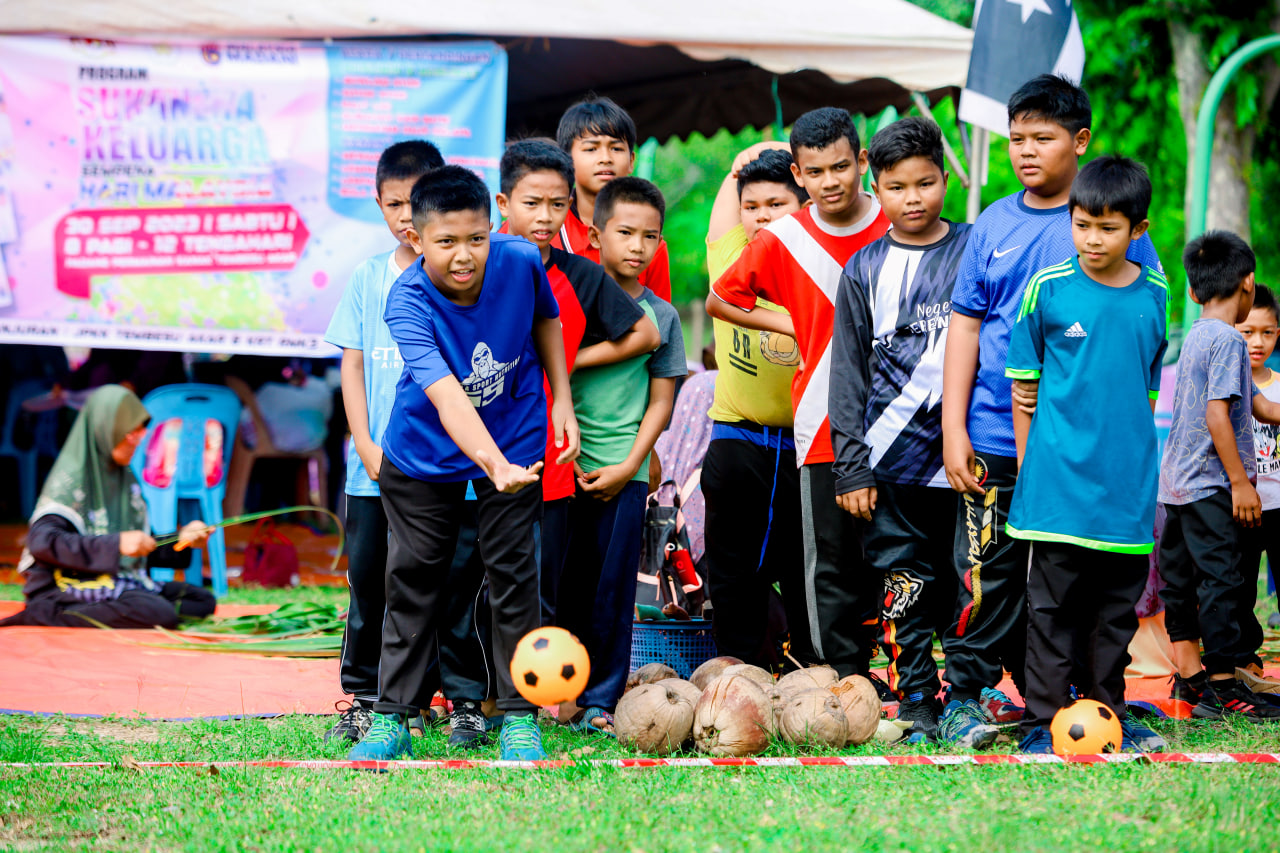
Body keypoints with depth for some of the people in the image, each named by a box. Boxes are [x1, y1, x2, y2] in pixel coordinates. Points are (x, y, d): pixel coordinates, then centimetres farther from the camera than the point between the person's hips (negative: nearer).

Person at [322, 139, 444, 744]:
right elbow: (352, 365, 8)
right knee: (368, 576, 4)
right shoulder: (368, 277, 9)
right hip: (375, 462, 3)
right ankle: (363, 699, 12)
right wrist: (366, 445, -1)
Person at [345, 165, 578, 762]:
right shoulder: (407, 303, -30)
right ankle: (392, 718, 15)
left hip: (515, 442, 2)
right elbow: (446, 395, -44)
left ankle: (519, 718, 10)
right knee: (412, 579, 5)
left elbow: (545, 317, 5)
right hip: (422, 458, -1)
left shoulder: (521, 261, -20)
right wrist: (492, 463, -58)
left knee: (512, 575, 0)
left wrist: (561, 400, 3)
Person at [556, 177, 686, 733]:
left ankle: (599, 700, 9)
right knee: (560, 582, 1)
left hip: (622, 472, 1)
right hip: (563, 466, -1)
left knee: (612, 587, 2)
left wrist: (629, 466, -3)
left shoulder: (660, 316, 7)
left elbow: (661, 402, 8)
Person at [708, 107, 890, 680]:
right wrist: (794, 326, 3)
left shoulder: (899, 226, -3)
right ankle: (844, 681, 6)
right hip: (823, 424, 0)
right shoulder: (781, 241, -2)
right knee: (832, 562, 1)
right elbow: (719, 301, 12)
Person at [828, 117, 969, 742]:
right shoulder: (864, 269, 8)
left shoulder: (973, 252, 5)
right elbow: (848, 373, 8)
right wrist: (851, 467, 2)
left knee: (964, 580, -1)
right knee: (903, 581, 1)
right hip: (891, 454, 1)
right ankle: (913, 703, 7)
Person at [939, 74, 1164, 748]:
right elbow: (965, 326, 10)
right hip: (995, 437, 1)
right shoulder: (993, 225, 8)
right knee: (990, 574, -1)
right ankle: (967, 697, 7)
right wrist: (953, 430, 3)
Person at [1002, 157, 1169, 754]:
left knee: (1117, 608, 10)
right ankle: (1044, 722, 4)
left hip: (1129, 481, 3)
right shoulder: (1047, 290, -3)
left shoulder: (1154, 296, 5)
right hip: (1060, 476, -3)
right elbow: (1024, 386, 5)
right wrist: (1026, 465, 4)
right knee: (1054, 608, -1)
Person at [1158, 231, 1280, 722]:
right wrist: (1240, 481, -18)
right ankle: (1223, 686, -6)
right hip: (1209, 484, -10)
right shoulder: (1227, 340, -15)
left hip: (1177, 480, 10)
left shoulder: (1195, 336, 14)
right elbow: (1217, 414, -21)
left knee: (1181, 575, 13)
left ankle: (1189, 673, 20)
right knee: (1222, 578, -7)